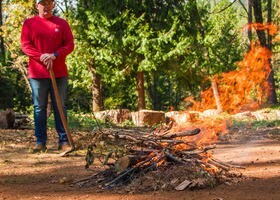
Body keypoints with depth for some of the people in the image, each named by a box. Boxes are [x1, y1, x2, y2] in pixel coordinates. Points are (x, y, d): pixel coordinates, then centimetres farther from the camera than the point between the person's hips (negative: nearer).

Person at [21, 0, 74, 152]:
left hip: (59, 73, 1)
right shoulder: (29, 23, 5)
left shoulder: (62, 23, 7)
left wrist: (55, 55, -15)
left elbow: (69, 44, 2)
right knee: (39, 108, 2)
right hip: (37, 73, -1)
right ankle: (40, 141, 6)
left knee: (60, 107, 4)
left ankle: (63, 141, 7)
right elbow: (25, 45, -2)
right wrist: (41, 56, -15)